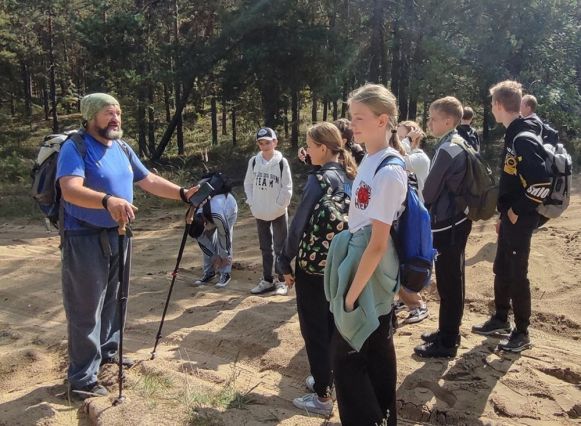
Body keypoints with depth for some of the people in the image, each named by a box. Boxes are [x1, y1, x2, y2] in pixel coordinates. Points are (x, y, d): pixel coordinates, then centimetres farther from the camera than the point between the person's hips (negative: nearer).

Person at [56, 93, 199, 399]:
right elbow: (70, 189, -30)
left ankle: (106, 352, 39)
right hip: (85, 239, -8)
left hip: (118, 236, 8)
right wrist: (107, 200, -47)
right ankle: (81, 379, 8)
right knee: (86, 309, -2)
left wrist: (183, 194, 3)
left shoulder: (123, 149, 9)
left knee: (113, 299, 20)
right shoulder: (75, 147, -15)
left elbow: (149, 181, 14)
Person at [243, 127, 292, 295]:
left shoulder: (282, 162, -11)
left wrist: (278, 206, -11)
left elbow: (287, 188, -9)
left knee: (280, 248, 3)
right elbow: (248, 183, 8)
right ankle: (267, 280, 23)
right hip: (260, 213, 4)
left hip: (279, 213, -4)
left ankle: (281, 280, 13)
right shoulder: (254, 161, -1)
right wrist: (252, 204, 0)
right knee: (265, 248, 13)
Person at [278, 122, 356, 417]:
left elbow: (299, 224, -18)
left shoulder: (319, 180, -19)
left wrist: (285, 262, -9)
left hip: (313, 264, -8)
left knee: (314, 329, 4)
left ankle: (322, 396, 13)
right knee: (331, 323, 21)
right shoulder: (349, 177, 4)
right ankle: (328, 377, 36)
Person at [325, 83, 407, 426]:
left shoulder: (388, 171, -23)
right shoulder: (371, 161, 6)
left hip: (370, 278, -9)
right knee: (376, 352, 21)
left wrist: (352, 293, -18)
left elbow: (378, 244, -23)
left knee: (348, 357, 4)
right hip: (362, 269, 9)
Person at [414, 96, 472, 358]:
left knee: (448, 283, -1)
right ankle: (449, 332, 30)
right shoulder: (460, 145, 11)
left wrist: (422, 207, 6)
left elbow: (430, 190, -14)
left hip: (445, 224, -10)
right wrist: (433, 203, 14)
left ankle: (446, 343, 10)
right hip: (457, 220, 10)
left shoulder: (446, 149, -18)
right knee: (453, 281, 17)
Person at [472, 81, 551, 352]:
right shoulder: (513, 136, 11)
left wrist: (518, 211, -17)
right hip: (510, 218, 9)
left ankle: (522, 333, 14)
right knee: (501, 270, 18)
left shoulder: (523, 139, -20)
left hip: (520, 220, -9)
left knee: (517, 275, 1)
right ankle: (500, 319, 32)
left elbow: (541, 183, -28)